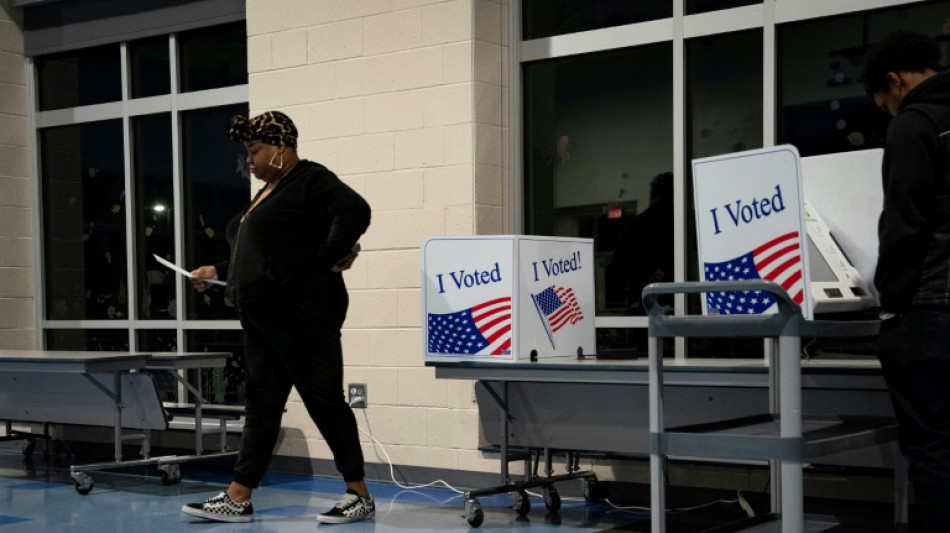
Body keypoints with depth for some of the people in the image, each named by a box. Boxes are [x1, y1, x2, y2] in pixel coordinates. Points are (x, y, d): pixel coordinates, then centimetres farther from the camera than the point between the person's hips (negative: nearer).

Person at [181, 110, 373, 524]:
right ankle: (237, 499, 12)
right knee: (261, 406, 9)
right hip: (263, 318, 10)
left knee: (324, 400, -5)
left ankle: (359, 496, 4)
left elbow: (355, 211, -24)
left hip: (301, 315, -10)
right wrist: (219, 272, 23)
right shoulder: (268, 192, 20)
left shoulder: (310, 180, -8)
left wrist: (330, 259, -19)